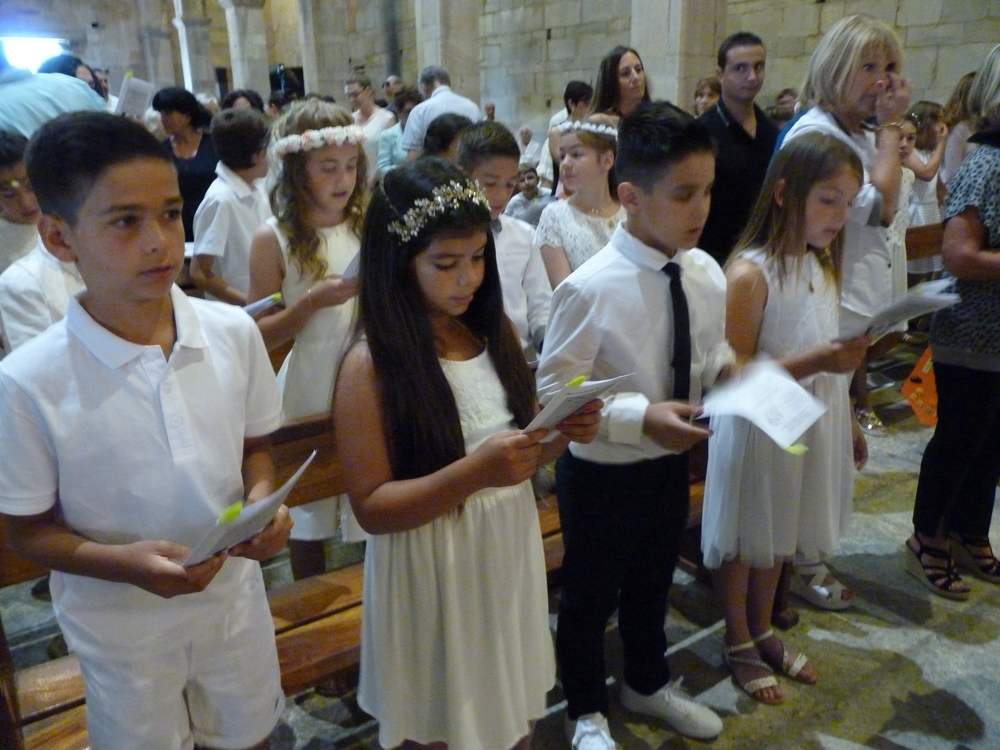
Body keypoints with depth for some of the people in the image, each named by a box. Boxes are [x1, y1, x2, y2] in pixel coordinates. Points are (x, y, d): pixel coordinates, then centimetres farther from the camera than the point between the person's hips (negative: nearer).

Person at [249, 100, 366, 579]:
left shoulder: (367, 226, 5)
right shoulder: (274, 239, -6)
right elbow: (261, 334, -5)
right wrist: (313, 302, -20)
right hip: (308, 391, -2)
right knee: (308, 520, 13)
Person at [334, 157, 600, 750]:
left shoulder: (495, 334, 0)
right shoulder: (371, 367, -17)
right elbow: (372, 507, -16)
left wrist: (564, 434, -11)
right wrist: (473, 474, -29)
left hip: (512, 564, 5)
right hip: (434, 585, -5)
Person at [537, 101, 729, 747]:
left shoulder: (708, 275, -6)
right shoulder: (590, 289, -26)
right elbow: (552, 392, -22)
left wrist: (731, 371, -13)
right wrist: (642, 417, -31)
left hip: (673, 463, 6)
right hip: (601, 475, -6)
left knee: (653, 586, 28)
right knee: (589, 599, 17)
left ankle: (648, 685, 57)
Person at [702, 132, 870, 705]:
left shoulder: (821, 264, 5)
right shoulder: (750, 273, -20)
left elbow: (833, 360, 14)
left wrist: (849, 421, 16)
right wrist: (816, 361, -30)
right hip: (759, 430, -7)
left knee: (779, 537, 22)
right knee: (744, 542, 12)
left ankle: (763, 633, 42)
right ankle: (739, 645, 33)